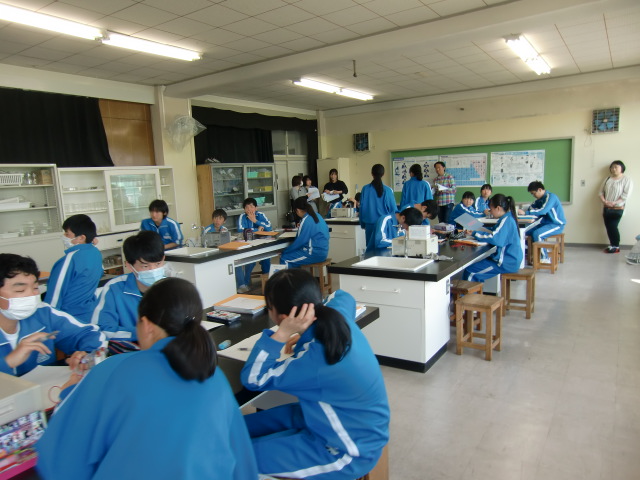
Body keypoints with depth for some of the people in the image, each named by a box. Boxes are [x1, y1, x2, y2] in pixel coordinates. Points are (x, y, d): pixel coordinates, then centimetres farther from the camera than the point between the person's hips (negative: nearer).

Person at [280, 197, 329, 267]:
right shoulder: (316, 215, 9)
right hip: (322, 252, 10)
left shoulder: (306, 221, -16)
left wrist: (284, 252, -2)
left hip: (315, 254, -10)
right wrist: (300, 227, 28)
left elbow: (299, 242, -13)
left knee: (285, 259, -8)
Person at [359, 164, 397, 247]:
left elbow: (361, 207, 3)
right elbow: (393, 209, -1)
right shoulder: (387, 190, -8)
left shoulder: (365, 189, -4)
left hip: (370, 224, 1)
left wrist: (363, 223, 13)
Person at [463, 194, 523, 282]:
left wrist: (475, 234, -20)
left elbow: (494, 238, -31)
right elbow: (494, 231, 21)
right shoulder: (508, 218, 11)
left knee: (470, 271, -14)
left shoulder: (506, 220, -20)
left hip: (507, 263, -11)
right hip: (510, 260, 11)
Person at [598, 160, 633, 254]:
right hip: (606, 208, 5)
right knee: (608, 227, 6)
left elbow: (625, 195, -13)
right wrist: (604, 201, -8)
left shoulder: (627, 180, -4)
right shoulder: (608, 179, 13)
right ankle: (612, 245, 17)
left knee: (613, 227, -7)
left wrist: (614, 203, -20)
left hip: (617, 209, -5)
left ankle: (616, 247, 6)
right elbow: (601, 191, 10)